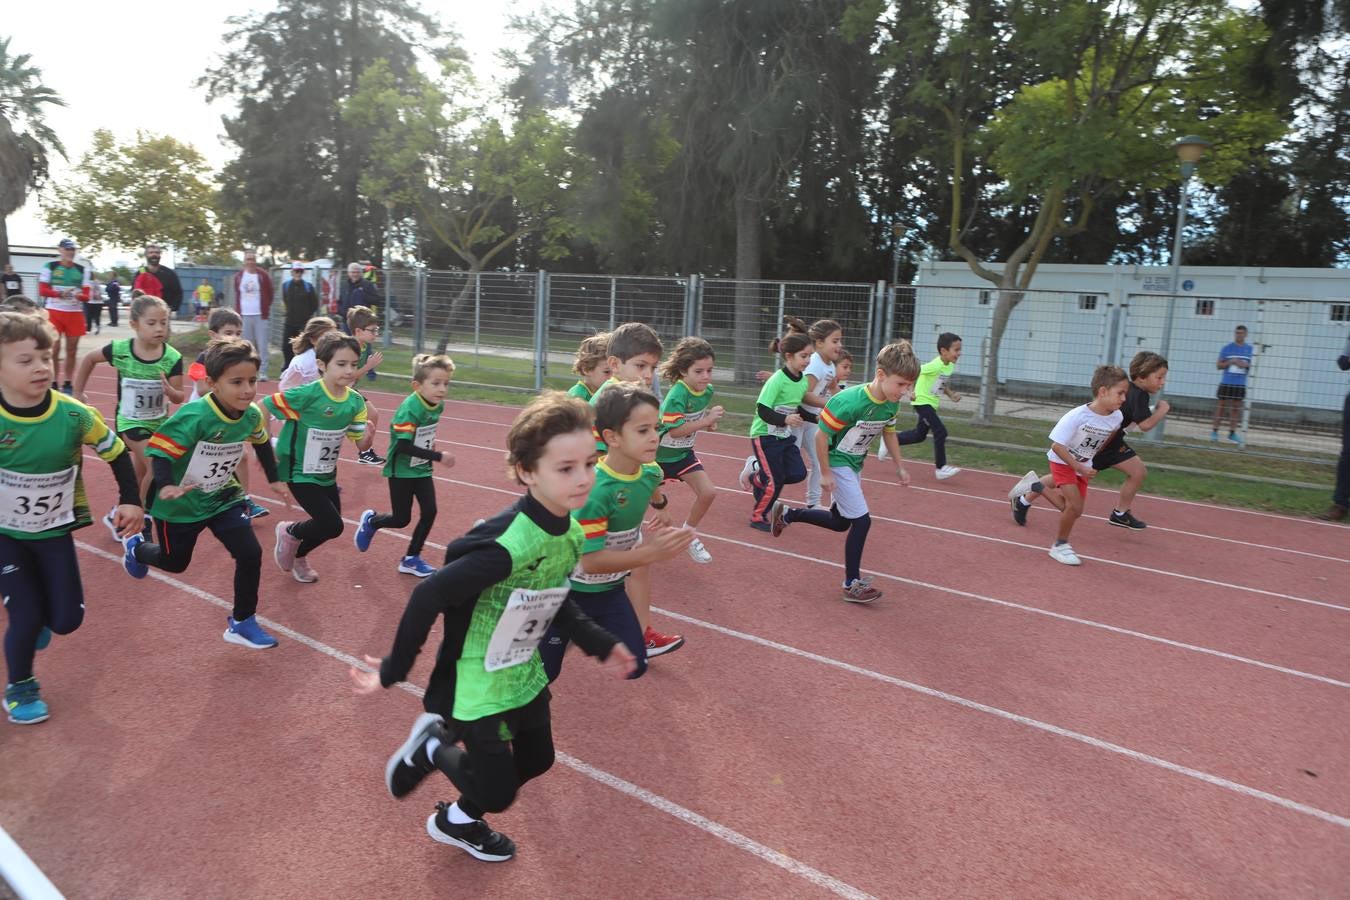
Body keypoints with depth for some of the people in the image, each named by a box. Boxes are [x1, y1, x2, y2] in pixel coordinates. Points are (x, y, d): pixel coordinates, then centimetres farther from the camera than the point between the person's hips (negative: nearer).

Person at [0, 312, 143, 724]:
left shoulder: (73, 415, -19)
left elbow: (116, 452, -3)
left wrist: (131, 501, -5)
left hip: (55, 532, 2)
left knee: (66, 620, 3)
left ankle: (38, 617, 41)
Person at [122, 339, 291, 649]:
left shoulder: (252, 415, -12)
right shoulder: (194, 417, -31)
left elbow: (262, 443, 9)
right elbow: (161, 450, -28)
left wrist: (274, 479, 15)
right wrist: (165, 486, -45)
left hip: (223, 498, 4)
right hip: (181, 504, -4)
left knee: (251, 554, -11)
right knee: (175, 562, 19)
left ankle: (242, 623, 8)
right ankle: (135, 548, 56)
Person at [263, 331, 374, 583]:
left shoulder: (355, 401, -7)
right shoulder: (307, 395, -25)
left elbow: (361, 445, -4)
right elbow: (263, 406, -17)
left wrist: (368, 436, -27)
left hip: (327, 473, 7)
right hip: (300, 472, -6)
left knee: (329, 525, 16)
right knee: (333, 526, -11)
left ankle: (298, 555, 46)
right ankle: (290, 533, 19)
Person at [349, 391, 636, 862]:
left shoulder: (571, 533, -8)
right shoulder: (508, 545, -36)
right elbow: (429, 597, -31)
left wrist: (598, 644, 7)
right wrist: (394, 671, -20)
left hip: (525, 675, 8)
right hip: (477, 685, -8)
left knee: (536, 761, 22)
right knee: (497, 794, 4)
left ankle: (458, 821, 47)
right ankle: (429, 747, 31)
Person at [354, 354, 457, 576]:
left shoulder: (438, 405, -4)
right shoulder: (409, 409, -27)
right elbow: (404, 446, -31)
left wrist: (429, 445, 2)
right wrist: (438, 456, -32)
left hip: (422, 468, 6)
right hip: (401, 470, -6)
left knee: (430, 511, -1)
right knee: (401, 519, 4)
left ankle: (411, 558, 16)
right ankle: (370, 521, 37)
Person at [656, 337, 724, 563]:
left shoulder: (708, 391, -6)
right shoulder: (677, 395, -29)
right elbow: (675, 430, -35)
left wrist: (707, 423, -9)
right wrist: (706, 421, -37)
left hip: (684, 453, 6)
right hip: (659, 454, -6)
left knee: (708, 492, -5)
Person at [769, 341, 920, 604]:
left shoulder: (891, 404, -8)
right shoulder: (849, 401, -31)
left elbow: (889, 433, 11)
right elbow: (821, 436, -24)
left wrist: (899, 467, 11)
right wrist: (825, 474, -19)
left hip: (854, 465, 8)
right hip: (837, 463, -8)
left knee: (840, 522, 20)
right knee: (861, 520, -12)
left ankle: (786, 514, 38)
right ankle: (852, 584, 2)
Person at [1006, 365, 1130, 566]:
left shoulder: (1117, 418, -15)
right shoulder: (1077, 416, -31)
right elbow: (1057, 446, -26)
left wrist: (1093, 457, 14)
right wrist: (1079, 468, -27)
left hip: (1083, 466, 6)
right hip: (1062, 461, -6)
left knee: (1071, 507, 8)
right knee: (1075, 506, -17)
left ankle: (1035, 487, 31)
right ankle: (1060, 546, 5)